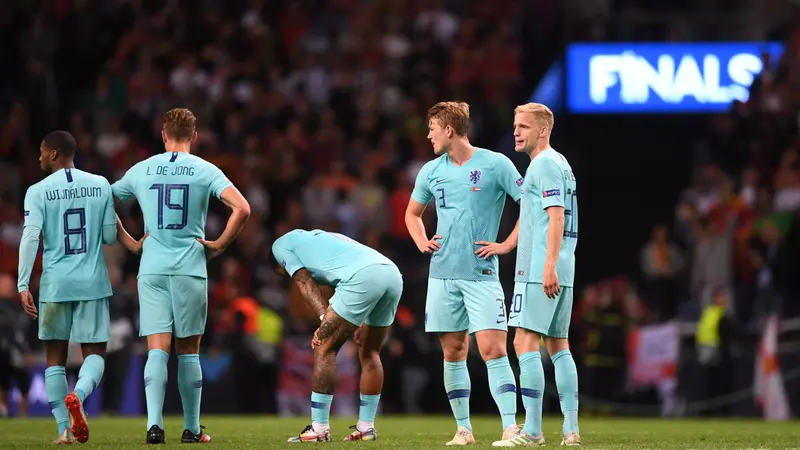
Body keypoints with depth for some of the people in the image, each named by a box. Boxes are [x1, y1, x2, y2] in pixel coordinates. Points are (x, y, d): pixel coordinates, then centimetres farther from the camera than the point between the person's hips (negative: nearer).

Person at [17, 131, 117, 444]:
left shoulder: (38, 192, -3)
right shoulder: (101, 185, 4)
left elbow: (30, 237, -13)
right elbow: (110, 237, 6)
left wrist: (23, 285, -14)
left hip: (55, 285, -1)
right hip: (92, 283, 1)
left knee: (55, 357, 11)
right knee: (94, 353, 8)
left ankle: (64, 429, 5)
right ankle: (78, 395, -24)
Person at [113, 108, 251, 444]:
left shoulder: (140, 171, 7)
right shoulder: (205, 171, -1)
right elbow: (242, 208, -12)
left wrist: (130, 243, 19)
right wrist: (220, 244, -1)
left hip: (151, 269, 1)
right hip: (190, 269, -1)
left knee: (157, 349, -4)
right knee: (188, 351, 8)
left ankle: (154, 423, -20)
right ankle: (192, 428, 14)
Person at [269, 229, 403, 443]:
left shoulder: (281, 244, 23)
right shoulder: (318, 237, 41)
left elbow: (305, 283, 7)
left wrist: (325, 319, -2)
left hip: (362, 276, -7)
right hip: (393, 273, 7)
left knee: (325, 347, 3)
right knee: (370, 352, 21)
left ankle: (319, 429, 3)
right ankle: (366, 427, 26)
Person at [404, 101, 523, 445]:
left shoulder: (495, 165, -6)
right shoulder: (431, 171, 10)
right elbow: (412, 213, 26)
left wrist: (506, 245, -10)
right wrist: (422, 242, 8)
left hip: (481, 274, -5)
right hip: (442, 275, 5)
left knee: (493, 350, -13)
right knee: (453, 352, 6)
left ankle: (511, 428, -15)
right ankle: (463, 429, 13)